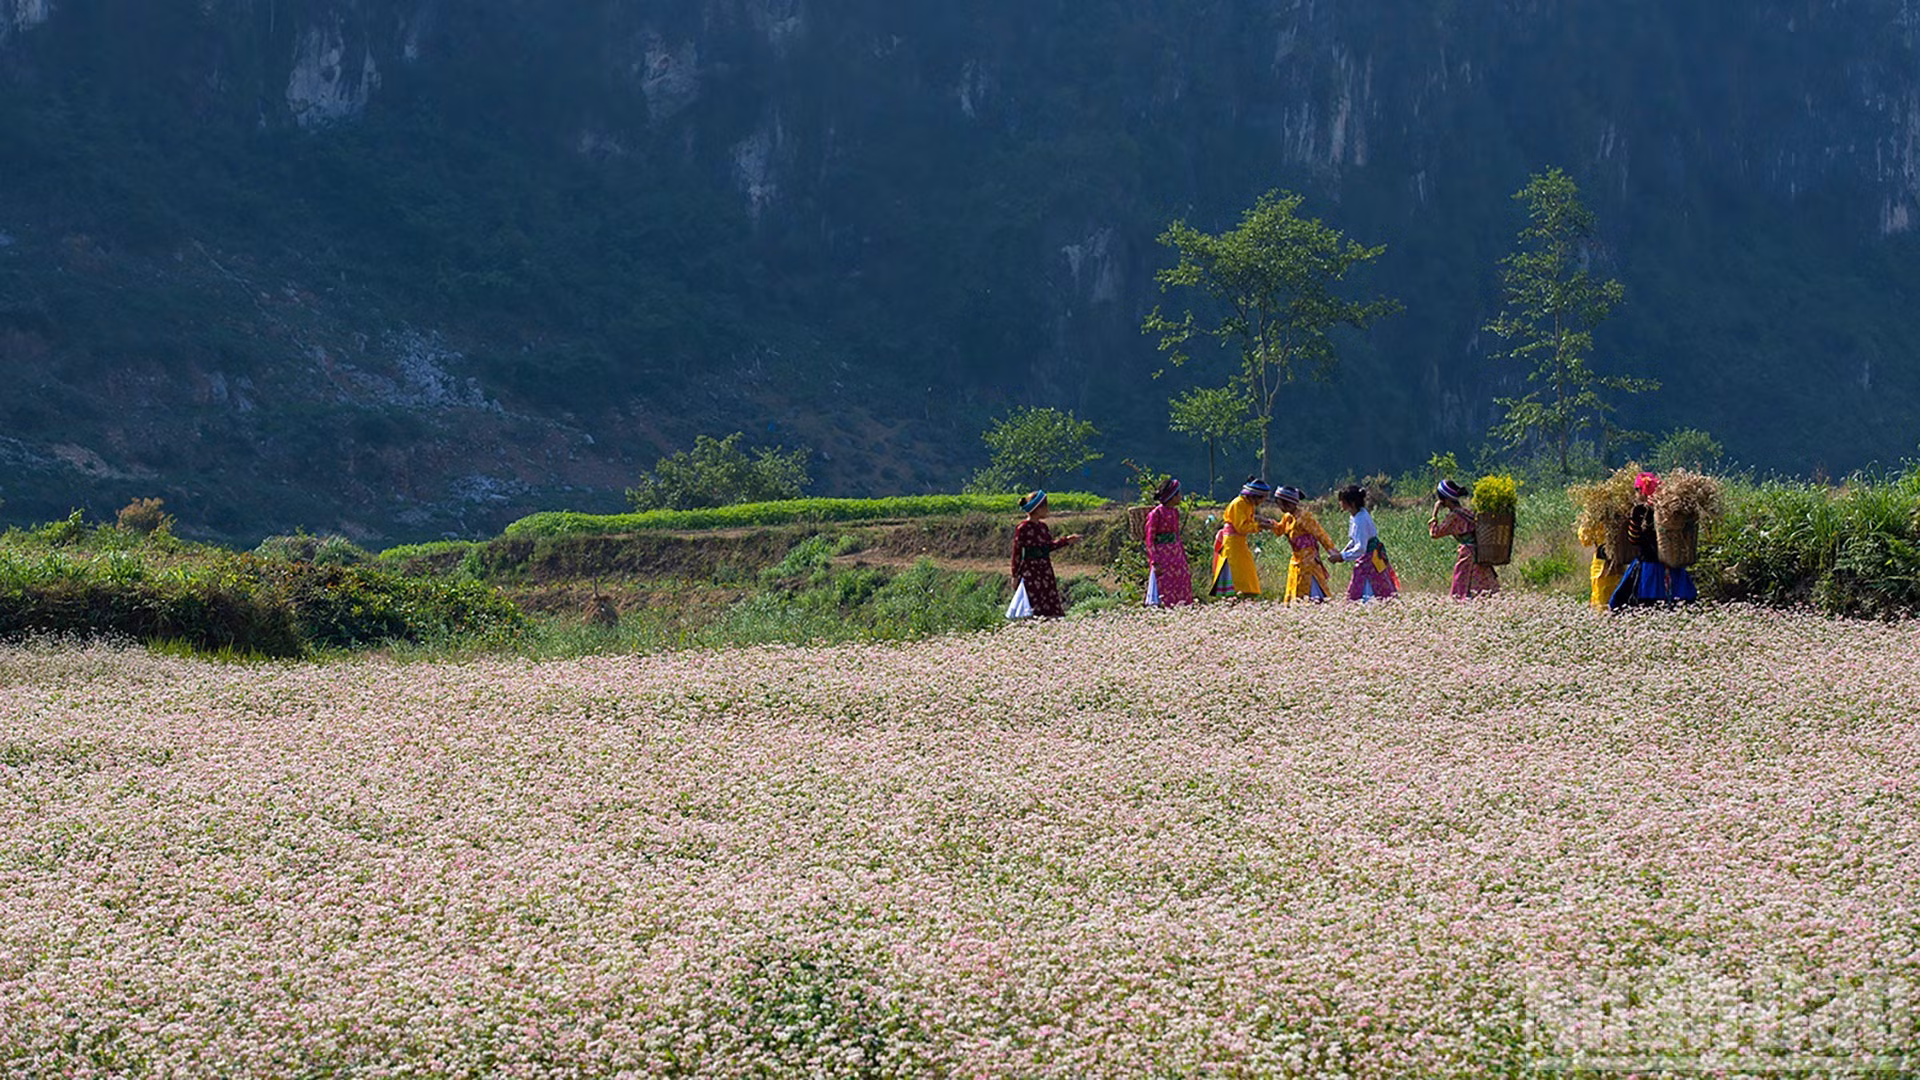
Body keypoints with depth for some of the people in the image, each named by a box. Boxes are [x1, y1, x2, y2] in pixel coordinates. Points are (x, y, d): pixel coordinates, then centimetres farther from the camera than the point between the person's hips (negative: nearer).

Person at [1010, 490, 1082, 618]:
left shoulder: (1042, 526, 10)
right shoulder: (1022, 528, -11)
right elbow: (1017, 552, -8)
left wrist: (1067, 541, 14)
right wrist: (1016, 575, -7)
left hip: (1046, 569, 7)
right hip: (1030, 571, -7)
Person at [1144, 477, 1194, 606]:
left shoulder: (1175, 512, 10)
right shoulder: (1156, 513, -11)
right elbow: (1150, 540, -11)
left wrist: (1183, 556, 18)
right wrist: (1155, 563, -16)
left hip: (1176, 554, 7)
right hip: (1162, 555, -7)